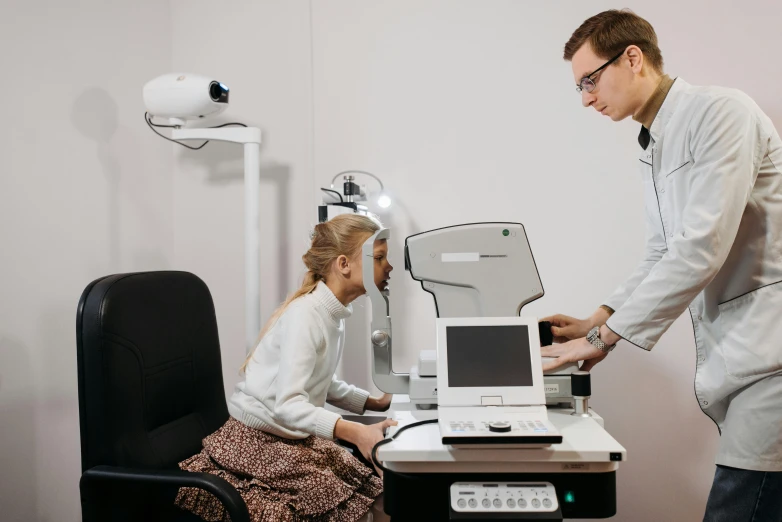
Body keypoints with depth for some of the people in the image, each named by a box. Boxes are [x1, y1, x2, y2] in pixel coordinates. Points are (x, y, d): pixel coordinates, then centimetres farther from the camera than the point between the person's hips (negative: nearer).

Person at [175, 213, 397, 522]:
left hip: (297, 439, 8)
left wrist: (375, 402, 5)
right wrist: (354, 432, -44)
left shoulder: (336, 312, 3)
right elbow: (288, 405, -32)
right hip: (258, 442, -8)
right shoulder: (305, 315, -23)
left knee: (376, 495, -2)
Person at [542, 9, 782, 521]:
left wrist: (605, 337, -15)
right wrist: (598, 320, 10)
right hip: (734, 353, 9)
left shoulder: (720, 113, -12)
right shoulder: (654, 150, 16)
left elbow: (702, 248, -20)